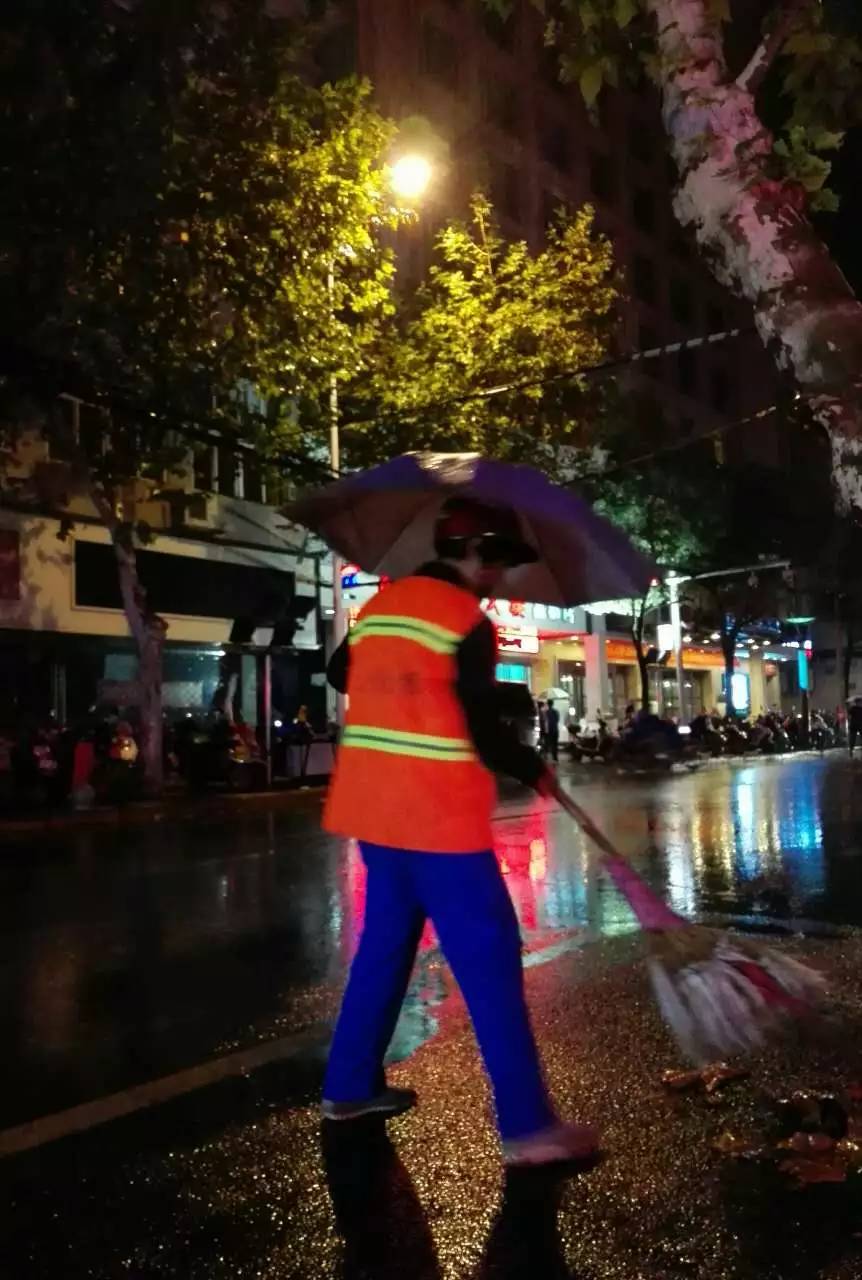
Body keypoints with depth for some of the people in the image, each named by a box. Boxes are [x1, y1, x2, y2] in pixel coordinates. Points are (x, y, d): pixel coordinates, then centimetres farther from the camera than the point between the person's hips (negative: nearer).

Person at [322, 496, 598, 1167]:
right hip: (439, 819, -8)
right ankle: (528, 1126, 3)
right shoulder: (469, 622, -13)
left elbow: (341, 675, 25)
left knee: (385, 944, 19)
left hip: (376, 811, 8)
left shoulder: (378, 607, 10)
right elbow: (483, 733, -15)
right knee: (490, 962, -2)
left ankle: (350, 1085, 28)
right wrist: (535, 768, 1)